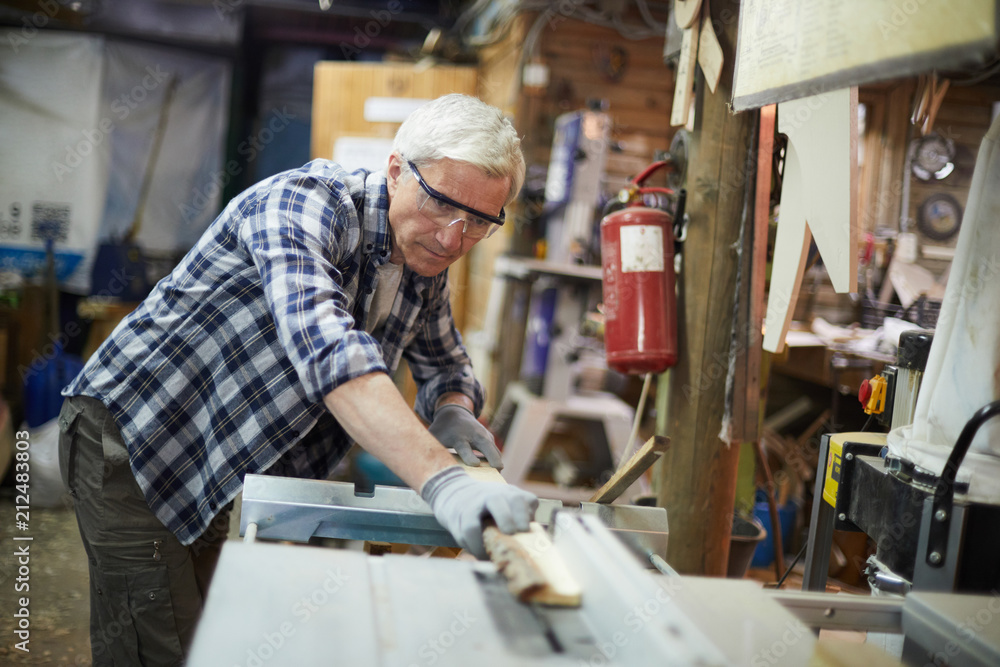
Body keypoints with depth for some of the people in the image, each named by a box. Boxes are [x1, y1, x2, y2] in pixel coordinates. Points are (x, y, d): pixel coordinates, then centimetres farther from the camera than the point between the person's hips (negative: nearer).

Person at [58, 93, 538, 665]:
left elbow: (445, 362, 14)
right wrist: (440, 480, -56)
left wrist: (454, 410, -12)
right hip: (126, 435, -8)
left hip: (211, 465, 8)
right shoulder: (305, 203, -28)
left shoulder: (425, 265, -2)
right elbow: (324, 347, -45)